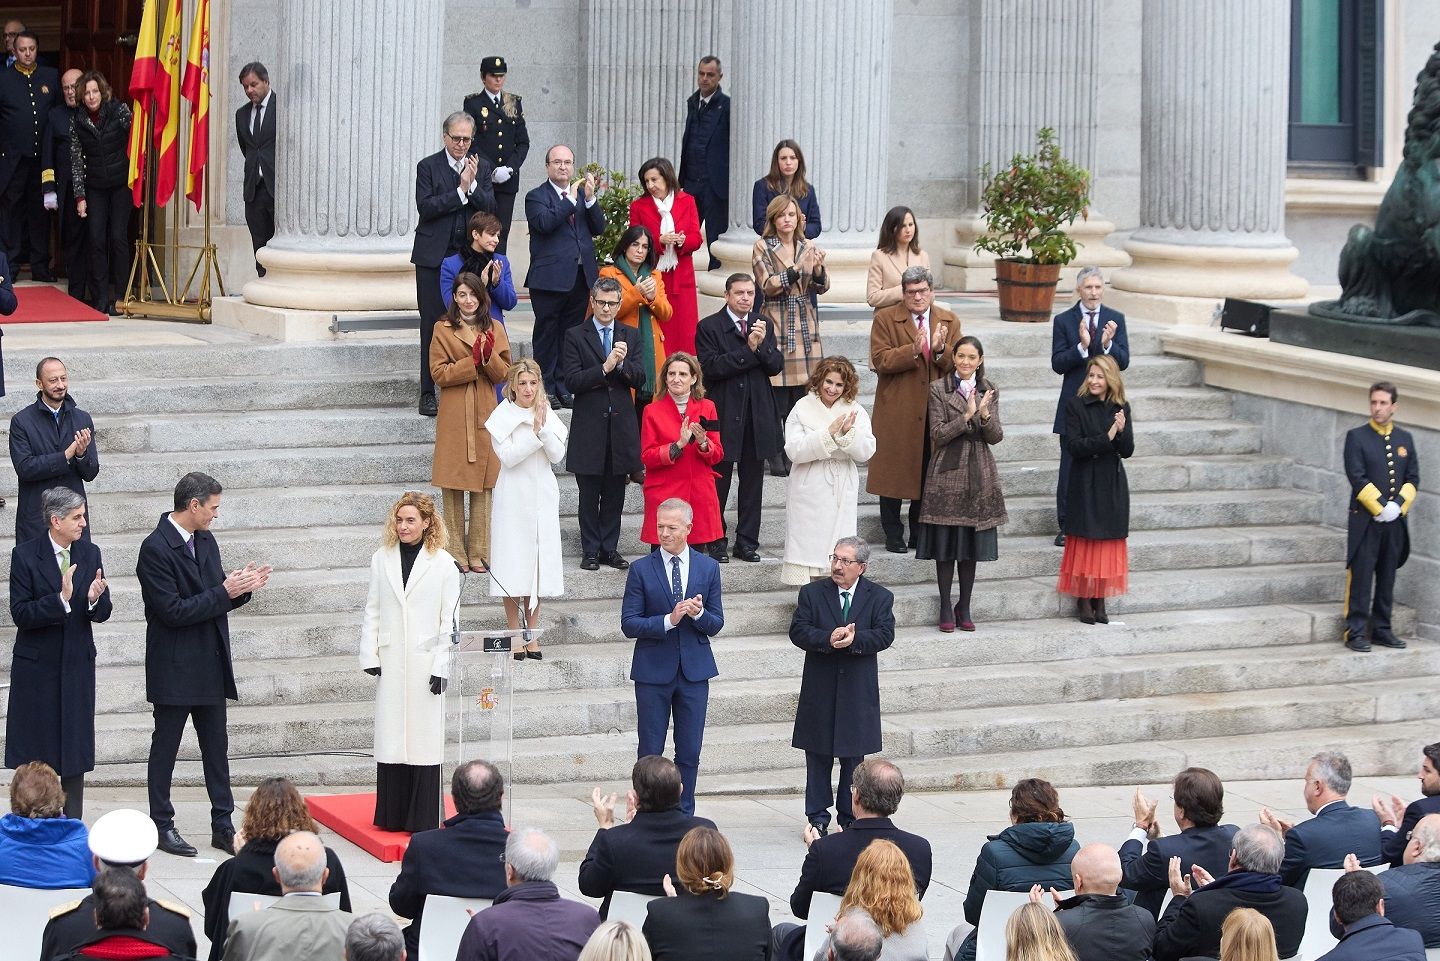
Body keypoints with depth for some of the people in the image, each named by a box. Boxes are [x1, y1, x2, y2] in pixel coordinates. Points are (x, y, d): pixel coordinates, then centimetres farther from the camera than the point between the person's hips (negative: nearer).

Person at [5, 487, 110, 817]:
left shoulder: (90, 554, 4)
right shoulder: (25, 555, -9)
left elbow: (102, 614, 4)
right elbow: (20, 614, -15)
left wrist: (94, 599, -18)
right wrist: (60, 599, -27)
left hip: (77, 665, 3)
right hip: (37, 666, -3)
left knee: (75, 755, 7)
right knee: (34, 756, 3)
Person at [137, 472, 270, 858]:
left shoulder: (205, 541, 8)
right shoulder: (155, 548, -16)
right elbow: (172, 611, -21)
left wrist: (242, 587, -5)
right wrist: (224, 592, -21)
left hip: (210, 666, 8)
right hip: (174, 668, -8)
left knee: (216, 746, 10)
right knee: (165, 747, 4)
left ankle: (223, 826, 15)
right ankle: (162, 825, 12)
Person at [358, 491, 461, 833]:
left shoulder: (443, 564, -2)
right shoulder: (382, 559, 7)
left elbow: (449, 621, -1)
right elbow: (372, 611, 10)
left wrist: (441, 667, -6)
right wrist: (369, 656, 2)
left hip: (425, 662, -3)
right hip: (390, 662, 3)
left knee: (424, 738, -2)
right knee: (391, 737, 5)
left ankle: (424, 818, 4)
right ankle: (392, 815, 13)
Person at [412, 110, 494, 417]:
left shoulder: (481, 167, 8)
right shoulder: (428, 167, -1)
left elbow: (489, 207, 0)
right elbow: (426, 207, -13)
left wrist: (473, 185, -16)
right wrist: (460, 191, -17)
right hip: (434, 256, -3)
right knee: (432, 324, 0)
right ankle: (428, 394, 4)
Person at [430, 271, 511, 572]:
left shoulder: (494, 329, 10)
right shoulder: (443, 330, 2)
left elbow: (503, 375, 6)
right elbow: (439, 373, -6)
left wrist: (489, 355, -13)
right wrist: (474, 361, -15)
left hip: (484, 414, 2)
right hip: (454, 417, -2)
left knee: (483, 485, 1)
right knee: (453, 485, -2)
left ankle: (478, 552, 7)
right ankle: (456, 554, 4)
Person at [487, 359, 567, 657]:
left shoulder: (547, 414, 6)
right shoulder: (502, 417, -4)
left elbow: (557, 455, -2)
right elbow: (508, 456, -13)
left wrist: (543, 427, -15)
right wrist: (535, 434, -18)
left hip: (542, 497, 3)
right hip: (513, 496, -3)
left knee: (538, 567, 5)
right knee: (513, 567, -2)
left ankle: (532, 636, 13)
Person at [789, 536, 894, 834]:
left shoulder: (880, 597, 3)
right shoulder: (812, 593, 3)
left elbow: (884, 635, -9)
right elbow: (798, 631, -7)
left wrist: (854, 640, -26)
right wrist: (829, 639, -24)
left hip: (859, 690, 0)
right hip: (820, 689, 0)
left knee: (855, 756, 7)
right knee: (818, 756, 4)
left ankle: (851, 818, 17)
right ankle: (818, 818, 12)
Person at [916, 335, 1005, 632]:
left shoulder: (989, 391, 7)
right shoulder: (939, 390, -3)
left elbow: (996, 437, 2)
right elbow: (938, 435, -9)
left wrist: (985, 415, -17)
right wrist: (967, 416, -20)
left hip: (979, 475, 3)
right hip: (947, 473, -3)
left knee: (971, 544, 8)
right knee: (946, 543, 0)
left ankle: (964, 607, 17)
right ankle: (945, 608, 9)